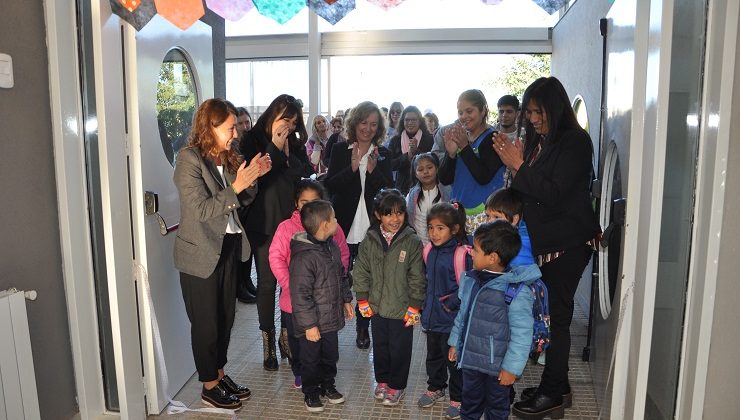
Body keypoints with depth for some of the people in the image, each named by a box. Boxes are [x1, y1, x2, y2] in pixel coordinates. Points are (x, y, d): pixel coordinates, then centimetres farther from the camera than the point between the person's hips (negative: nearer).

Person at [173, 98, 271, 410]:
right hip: (201, 254, -7)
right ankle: (209, 386, 23)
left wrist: (253, 177, -6)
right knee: (206, 322, 7)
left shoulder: (226, 157, 5)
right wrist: (236, 186, -26)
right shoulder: (189, 159, -16)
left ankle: (219, 374, 34)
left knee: (225, 316, 16)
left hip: (228, 246, 7)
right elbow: (201, 209, -21)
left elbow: (240, 202, 10)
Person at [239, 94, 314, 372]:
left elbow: (305, 174, -1)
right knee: (266, 282, 4)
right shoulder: (253, 141, -3)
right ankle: (268, 342, 16)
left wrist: (287, 152, -12)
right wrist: (275, 148, -15)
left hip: (292, 220, 3)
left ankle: (287, 336, 21)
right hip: (264, 223, -3)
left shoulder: (295, 144, 9)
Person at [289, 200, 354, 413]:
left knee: (331, 356, 23)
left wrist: (346, 300, 19)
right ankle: (311, 393, 34)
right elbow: (300, 295, -24)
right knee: (311, 360, 14)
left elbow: (342, 276, 16)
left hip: (331, 318, 8)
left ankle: (327, 385, 44)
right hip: (312, 323, -7)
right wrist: (309, 325, -21)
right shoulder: (304, 257, -27)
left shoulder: (332, 247, 0)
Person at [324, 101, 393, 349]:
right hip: (344, 225, -1)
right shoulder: (340, 150, 3)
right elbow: (329, 185, -4)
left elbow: (389, 189, 0)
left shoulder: (382, 154, 6)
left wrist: (373, 170, -16)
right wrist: (352, 168, -17)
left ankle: (363, 328, 21)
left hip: (371, 226, 1)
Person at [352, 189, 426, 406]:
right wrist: (363, 299, 2)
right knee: (380, 346, 19)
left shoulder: (412, 241, -13)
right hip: (377, 307, 3)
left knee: (400, 348, 11)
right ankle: (382, 380, 41)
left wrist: (414, 305, -8)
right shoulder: (370, 240, -4)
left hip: (402, 309, -3)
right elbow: (360, 271, 3)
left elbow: (417, 277, -9)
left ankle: (396, 385, 32)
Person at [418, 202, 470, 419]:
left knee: (453, 359, 9)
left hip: (452, 319, -6)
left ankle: (457, 398, 27)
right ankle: (435, 387, 43)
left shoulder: (462, 254, -21)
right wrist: (426, 306, 13)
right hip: (432, 316, 7)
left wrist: (451, 303, -17)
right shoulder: (429, 250, 1)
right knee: (433, 356, 22)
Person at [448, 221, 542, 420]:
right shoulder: (470, 279, -3)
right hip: (470, 357, 6)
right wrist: (455, 342, 15)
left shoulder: (517, 292, -25)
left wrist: (512, 368, -17)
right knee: (470, 400, 25)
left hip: (497, 365, -5)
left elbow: (522, 334, -20)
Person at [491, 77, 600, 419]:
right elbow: (527, 191, 13)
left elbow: (554, 193, -19)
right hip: (543, 241, 7)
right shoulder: (538, 141, 11)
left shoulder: (575, 141, -11)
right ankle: (557, 382, 26)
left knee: (555, 314, -2)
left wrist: (519, 166, -16)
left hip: (567, 243, -7)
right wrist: (512, 163, -2)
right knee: (552, 313, 12)